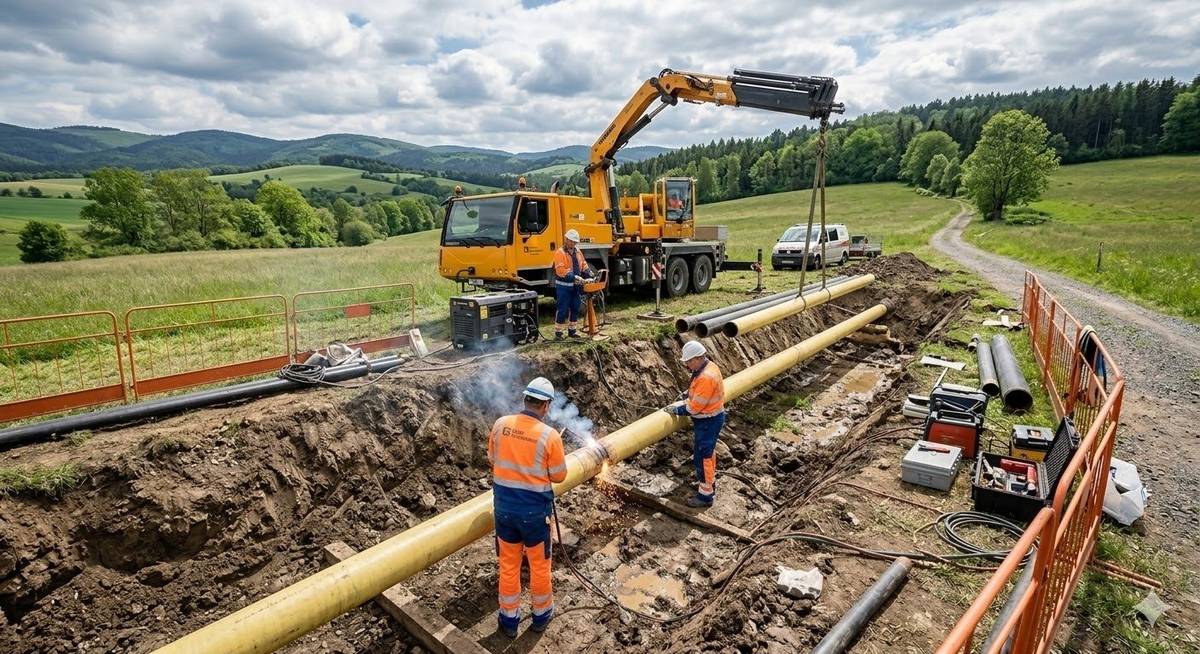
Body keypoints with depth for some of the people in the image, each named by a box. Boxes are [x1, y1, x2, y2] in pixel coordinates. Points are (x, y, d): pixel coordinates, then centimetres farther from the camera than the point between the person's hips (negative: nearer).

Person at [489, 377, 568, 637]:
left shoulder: (500, 425, -9)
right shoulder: (549, 435, -19)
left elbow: (492, 460, 6)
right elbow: (559, 476, -8)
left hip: (504, 506, 3)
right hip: (534, 510, -3)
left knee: (508, 564, 19)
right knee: (539, 564, 19)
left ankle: (509, 618, 34)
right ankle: (541, 614, 38)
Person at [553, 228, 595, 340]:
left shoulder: (577, 252, 11)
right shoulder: (560, 253, -12)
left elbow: (583, 264, 17)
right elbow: (561, 270, -21)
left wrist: (589, 273, -3)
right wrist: (574, 277, -26)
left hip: (576, 286, 7)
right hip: (564, 286, -7)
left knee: (575, 309, 13)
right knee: (562, 310, -3)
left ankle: (572, 330, 24)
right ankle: (558, 332, 5)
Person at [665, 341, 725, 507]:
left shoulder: (706, 377, -31)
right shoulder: (709, 366, 1)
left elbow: (695, 407, -25)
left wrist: (676, 409, -14)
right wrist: (690, 393, 5)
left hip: (708, 422, -10)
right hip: (711, 418, 10)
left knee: (702, 456, 0)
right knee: (708, 452, 24)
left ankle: (705, 495, 12)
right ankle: (709, 482, 42)